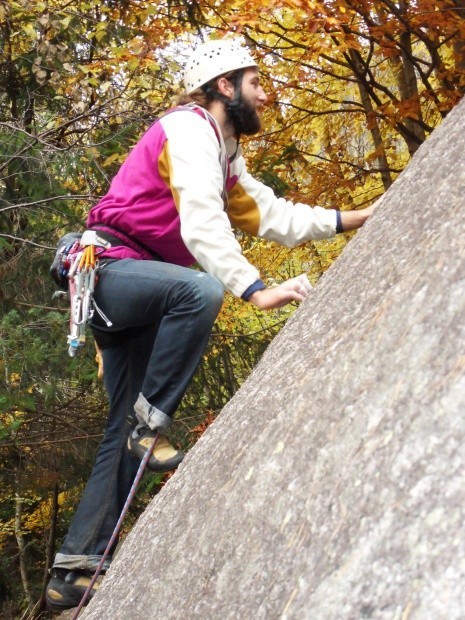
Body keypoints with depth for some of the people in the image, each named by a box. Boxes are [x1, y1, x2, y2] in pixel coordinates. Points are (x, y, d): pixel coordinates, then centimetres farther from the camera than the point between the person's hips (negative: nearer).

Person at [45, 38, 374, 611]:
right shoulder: (188, 127, -12)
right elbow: (201, 222, -26)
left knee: (125, 433, 4)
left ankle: (73, 572, 4)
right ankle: (150, 422, -24)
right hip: (110, 267, -10)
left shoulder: (225, 155, 20)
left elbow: (271, 215, 15)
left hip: (132, 293, 10)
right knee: (200, 290, -38)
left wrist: (354, 218, 11)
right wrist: (256, 289, -35)